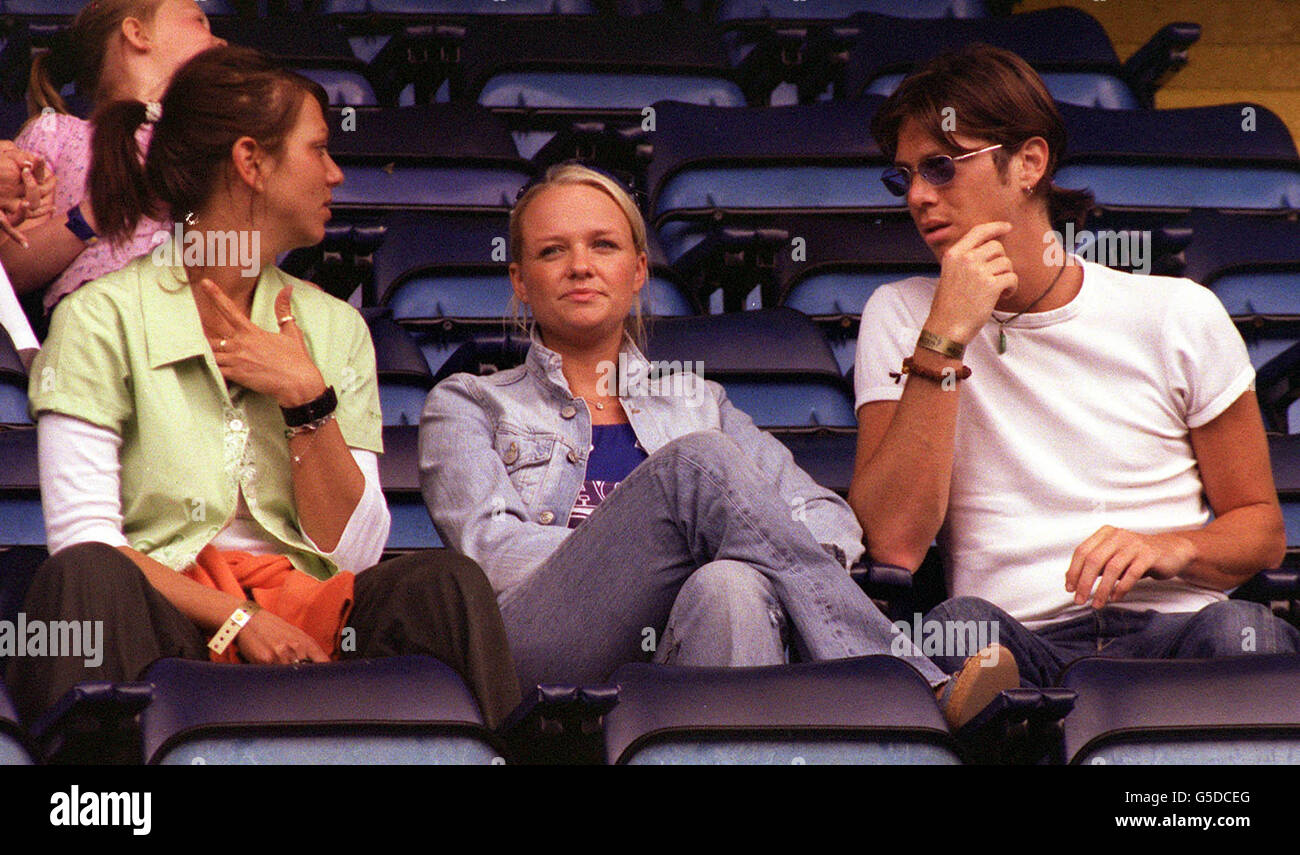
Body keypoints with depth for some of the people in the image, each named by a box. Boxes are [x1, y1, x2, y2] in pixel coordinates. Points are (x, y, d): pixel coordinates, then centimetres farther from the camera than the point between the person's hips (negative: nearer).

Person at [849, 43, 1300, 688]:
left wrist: (1173, 548, -7)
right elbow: (892, 545, -4)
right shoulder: (901, 317, 12)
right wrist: (945, 340, -9)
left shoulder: (1176, 315, 11)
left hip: (1172, 632, 0)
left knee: (1240, 631, -35)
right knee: (957, 626, -36)